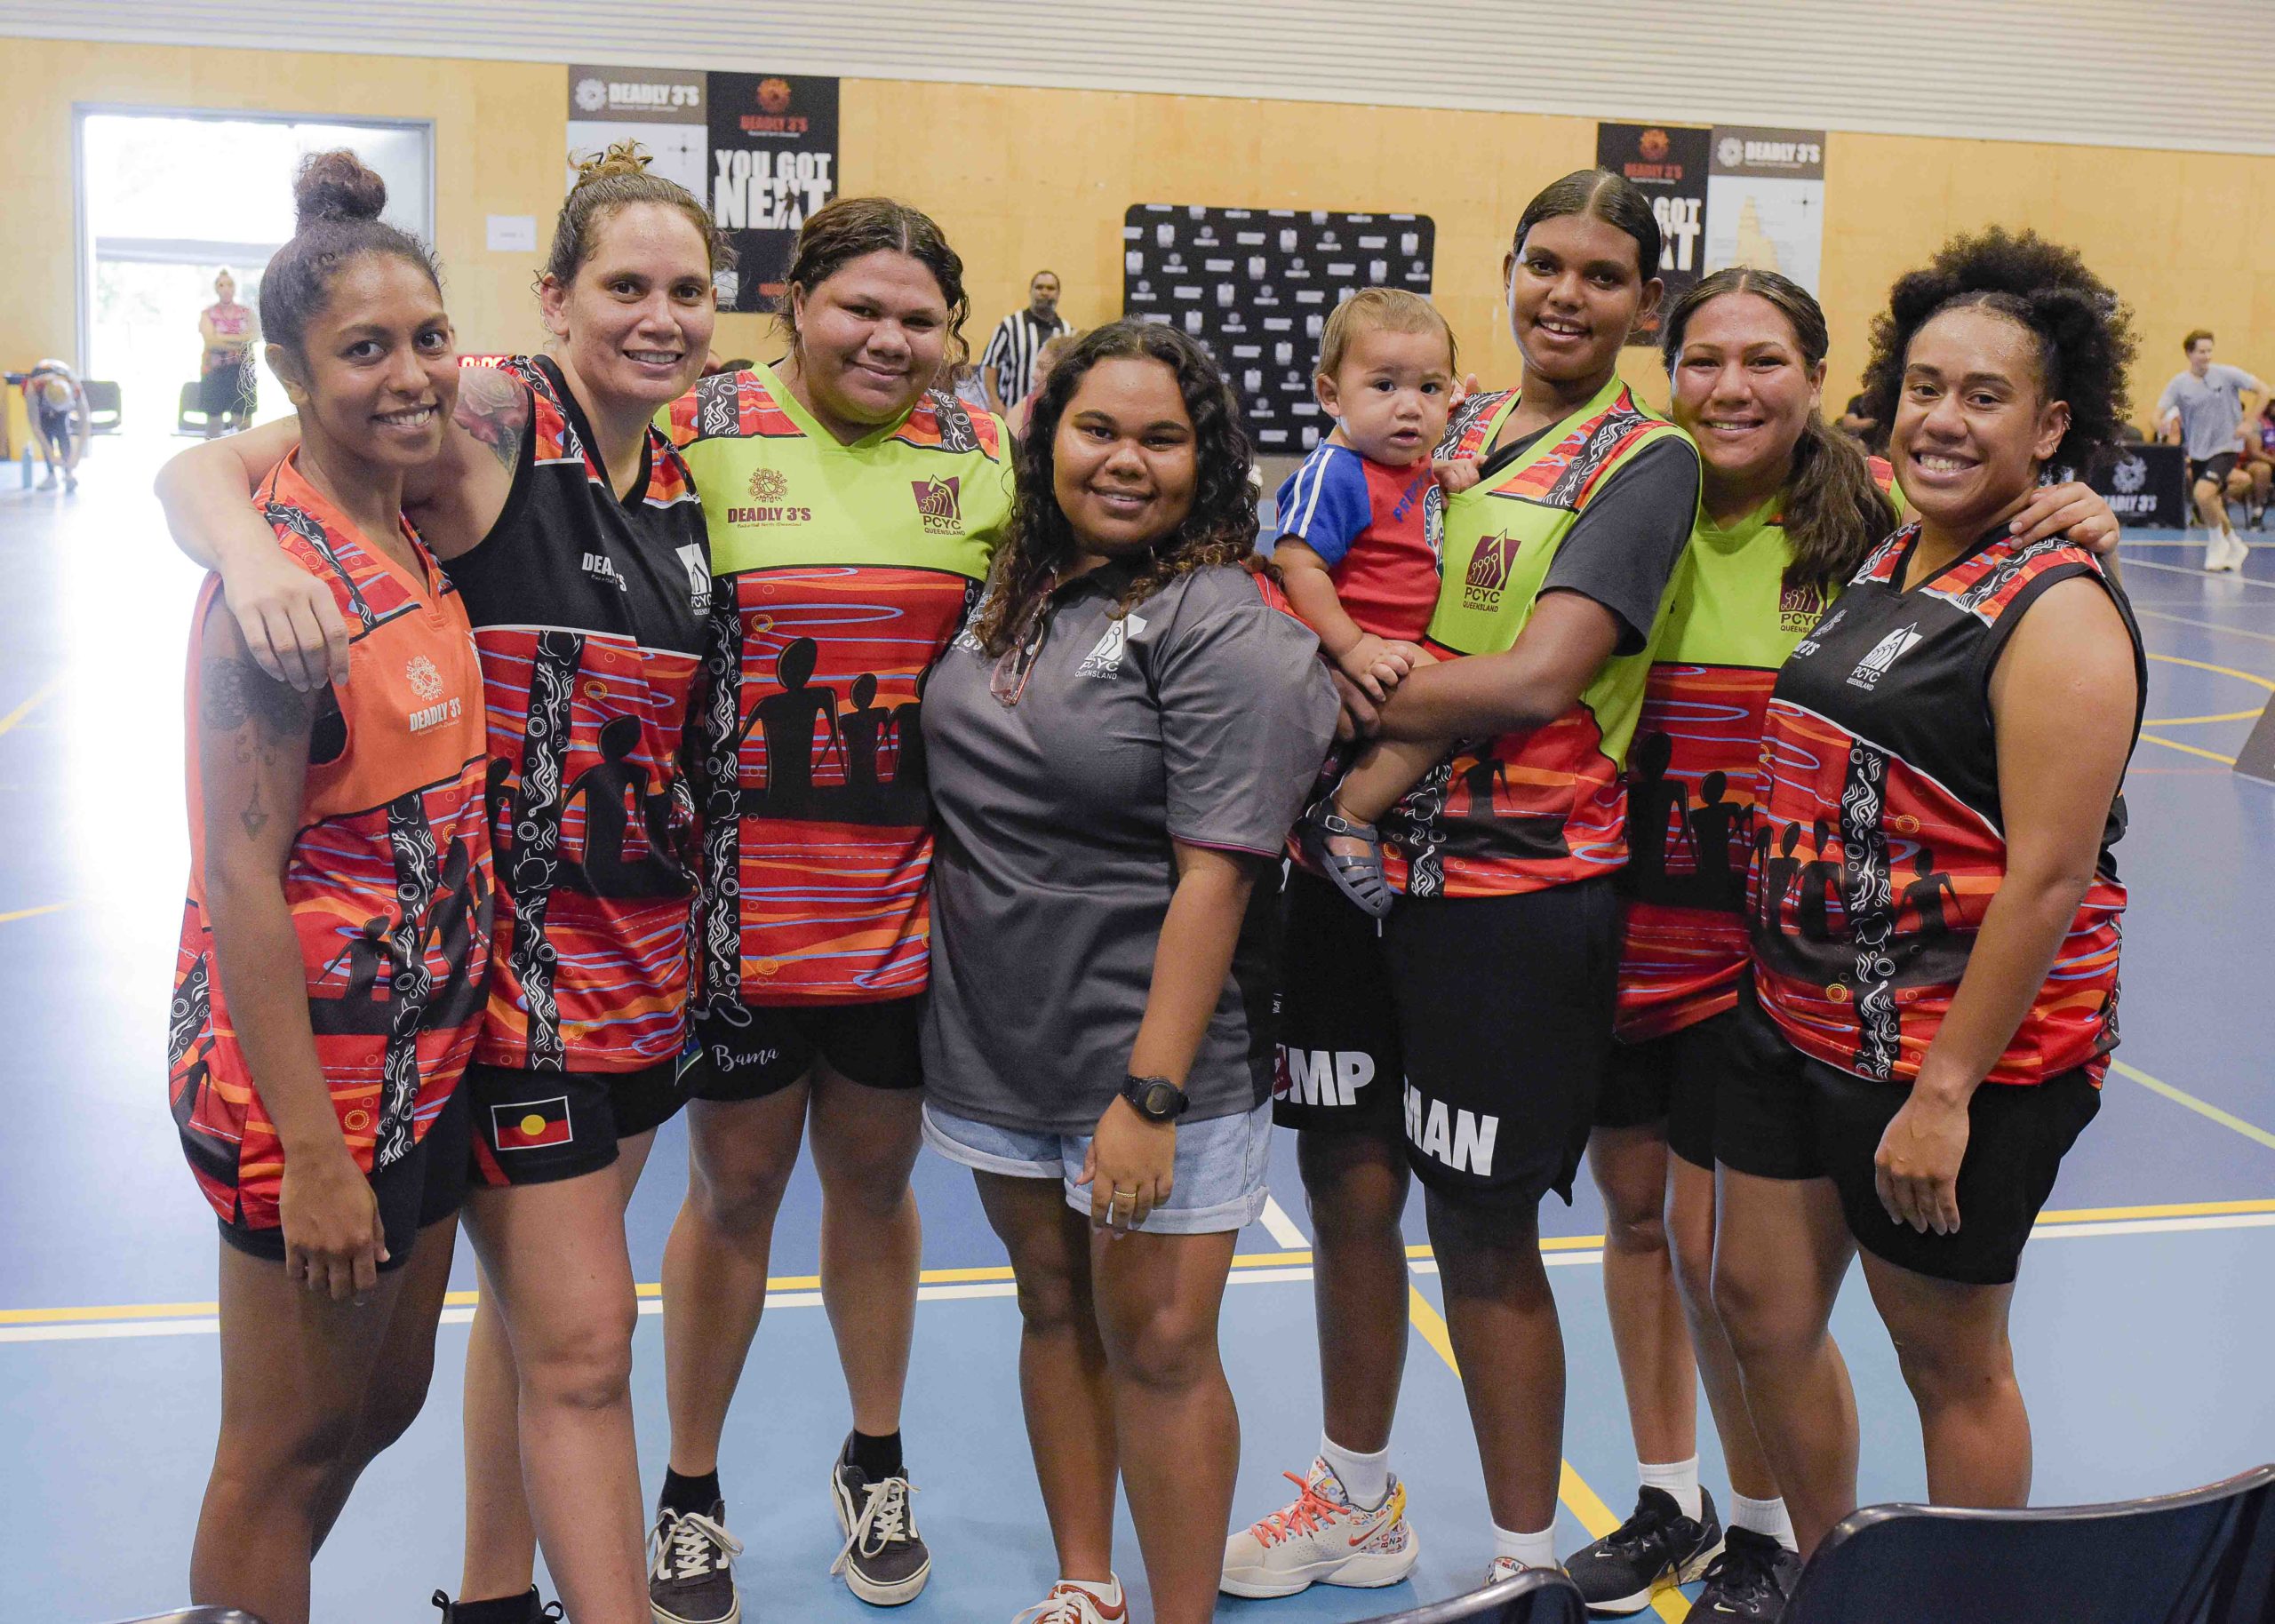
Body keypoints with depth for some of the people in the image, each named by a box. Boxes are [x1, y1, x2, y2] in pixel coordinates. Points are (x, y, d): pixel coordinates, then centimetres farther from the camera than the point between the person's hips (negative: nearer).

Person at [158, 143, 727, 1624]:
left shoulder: (685, 478, 7)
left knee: (536, 1307, 20)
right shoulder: (490, 423, -12)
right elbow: (200, 468, -15)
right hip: (502, 944, -7)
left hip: (646, 948, 7)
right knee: (580, 1347, -1)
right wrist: (251, 547, -35)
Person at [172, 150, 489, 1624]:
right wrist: (311, 1154, -21)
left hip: (425, 1052, 8)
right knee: (292, 1444, 9)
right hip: (308, 1072, -8)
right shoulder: (285, 574, -20)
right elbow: (239, 871, -21)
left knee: (387, 1400, 22)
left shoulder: (414, 537, 5)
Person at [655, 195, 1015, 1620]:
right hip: (742, 898, -2)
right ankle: (692, 1495, 31)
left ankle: (877, 1464, 38)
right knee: (735, 1186, 10)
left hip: (912, 899, 3)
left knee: (876, 1177, 17)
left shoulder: (984, 454, 3)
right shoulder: (700, 433, -8)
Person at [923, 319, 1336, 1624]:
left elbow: (1216, 872, -19)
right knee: (1055, 1310, 17)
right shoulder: (1014, 596, 7)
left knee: (1156, 1346, 2)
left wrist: (1150, 1095, -22)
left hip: (1155, 1054, -6)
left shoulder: (1223, 628, -13)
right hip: (999, 1041, 6)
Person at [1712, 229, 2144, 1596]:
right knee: (1762, 1309, 15)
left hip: (1962, 1050, -8)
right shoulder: (1883, 564, 8)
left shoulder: (2055, 610, -16)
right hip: (1804, 1013, 8)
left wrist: (1947, 1092, -21)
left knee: (1949, 1358, 8)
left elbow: (2050, 876, -21)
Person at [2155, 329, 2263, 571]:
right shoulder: (2179, 383, -3)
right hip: (2198, 451, 4)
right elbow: (2159, 414, -9)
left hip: (2224, 448, -4)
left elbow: (2263, 390, -2)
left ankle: (2217, 542, 0)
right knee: (2209, 507, 10)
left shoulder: (2227, 374, -8)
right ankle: (2234, 546, 35)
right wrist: (2163, 425, -32)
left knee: (2203, 493, -24)